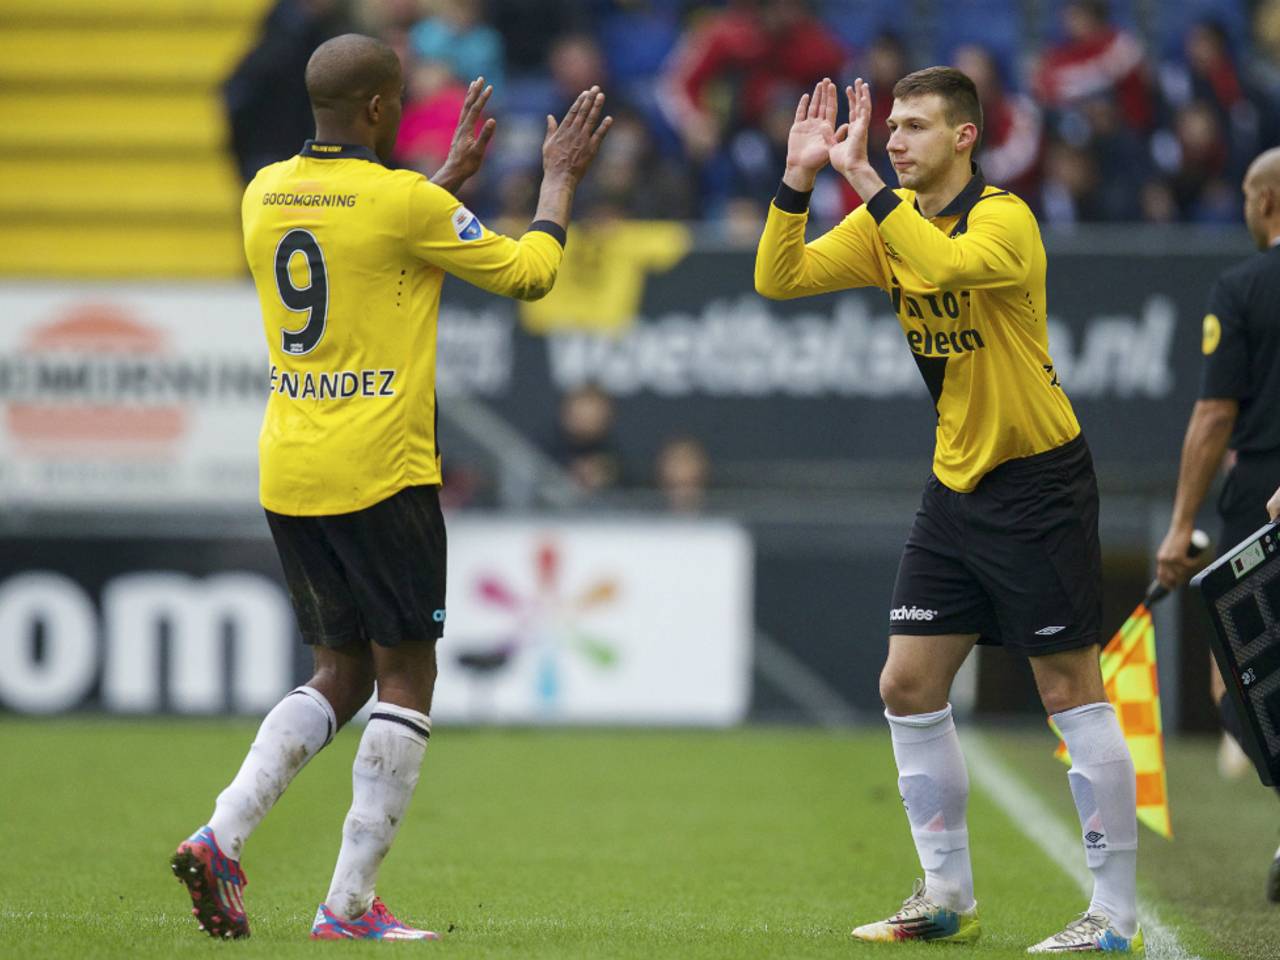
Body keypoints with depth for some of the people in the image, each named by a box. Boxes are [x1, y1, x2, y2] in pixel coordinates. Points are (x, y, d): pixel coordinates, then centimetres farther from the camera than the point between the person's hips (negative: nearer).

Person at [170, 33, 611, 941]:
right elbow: (528, 273, 0)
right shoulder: (407, 201, -12)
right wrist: (560, 180, 15)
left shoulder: (266, 193, 8)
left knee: (342, 673, 16)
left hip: (287, 473, 7)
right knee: (406, 678, 2)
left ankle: (222, 836, -2)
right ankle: (350, 903, -3)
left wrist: (451, 175, 33)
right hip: (379, 473, -7)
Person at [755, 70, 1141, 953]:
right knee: (909, 688, 6)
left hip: (1038, 483, -8)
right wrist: (798, 180, -14)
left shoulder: (1004, 218, -18)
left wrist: (864, 179, -38)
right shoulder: (886, 224, 4)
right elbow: (779, 280, -2)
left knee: (1072, 692, -5)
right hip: (956, 485, 8)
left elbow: (948, 262, -40)